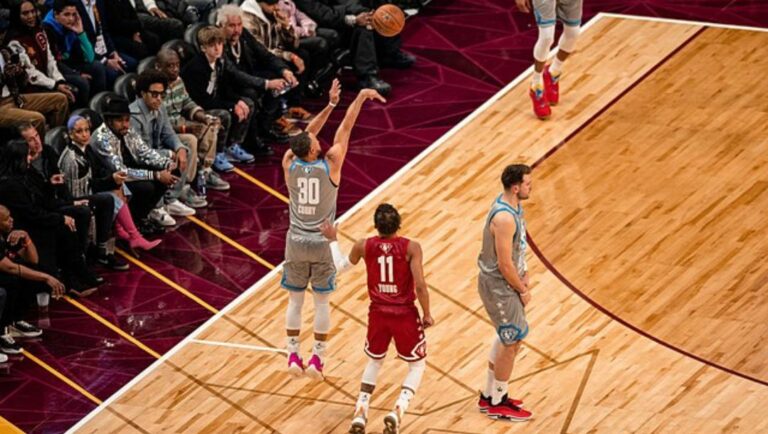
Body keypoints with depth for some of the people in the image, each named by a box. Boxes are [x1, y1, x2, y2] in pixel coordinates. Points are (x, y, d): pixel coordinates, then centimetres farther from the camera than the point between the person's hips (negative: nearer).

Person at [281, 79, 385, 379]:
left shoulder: (289, 165, -9)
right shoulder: (330, 165, -16)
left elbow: (307, 135, 4)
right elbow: (345, 128, -8)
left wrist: (330, 104, 6)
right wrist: (360, 98, 0)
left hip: (296, 242, 2)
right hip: (321, 244, -2)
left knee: (295, 300, 12)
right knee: (322, 301, 8)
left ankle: (293, 357, 12)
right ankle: (317, 359, 9)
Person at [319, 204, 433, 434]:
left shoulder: (364, 246, -6)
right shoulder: (411, 248, -15)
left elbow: (340, 266, 13)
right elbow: (420, 286, -18)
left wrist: (332, 240, 27)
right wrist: (427, 314, -3)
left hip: (378, 313, 3)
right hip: (405, 314, -3)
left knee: (374, 361, 27)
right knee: (417, 364, 16)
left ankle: (360, 413, 14)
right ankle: (398, 411, -7)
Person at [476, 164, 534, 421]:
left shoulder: (512, 205, 1)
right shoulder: (505, 218, -30)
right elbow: (505, 264, -25)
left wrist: (523, 273, 7)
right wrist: (522, 290, -13)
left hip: (503, 282, 10)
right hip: (498, 287, -10)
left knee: (507, 338, 22)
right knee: (512, 342, 2)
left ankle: (489, 395, 35)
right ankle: (497, 405, 17)